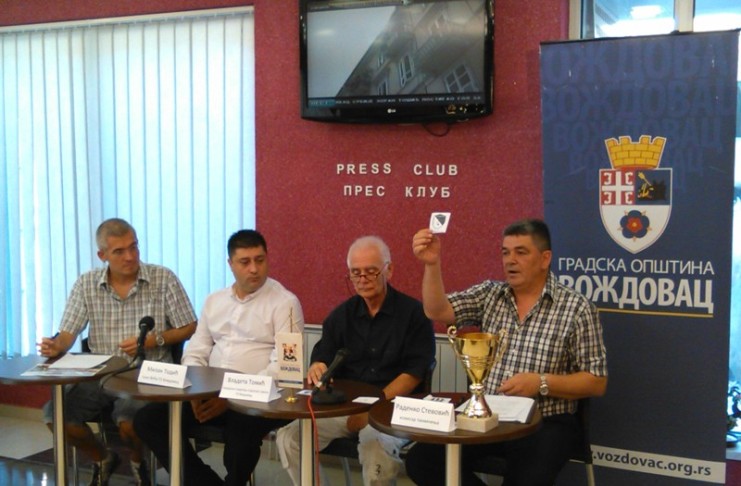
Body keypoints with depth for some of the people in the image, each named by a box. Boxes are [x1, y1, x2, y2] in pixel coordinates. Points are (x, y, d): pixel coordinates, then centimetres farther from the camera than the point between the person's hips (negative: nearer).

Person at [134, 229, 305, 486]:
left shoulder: (284, 302, -2)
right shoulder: (214, 301, 16)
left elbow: (282, 366, -11)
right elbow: (195, 353, 15)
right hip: (210, 394, 6)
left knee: (242, 428, -38)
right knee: (148, 419, -12)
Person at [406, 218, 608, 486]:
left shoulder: (577, 308, -4)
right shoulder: (489, 294, 8)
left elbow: (597, 383, -4)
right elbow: (437, 311, -6)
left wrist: (542, 383, -17)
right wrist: (432, 264, -21)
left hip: (544, 424, -4)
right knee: (421, 460, -14)